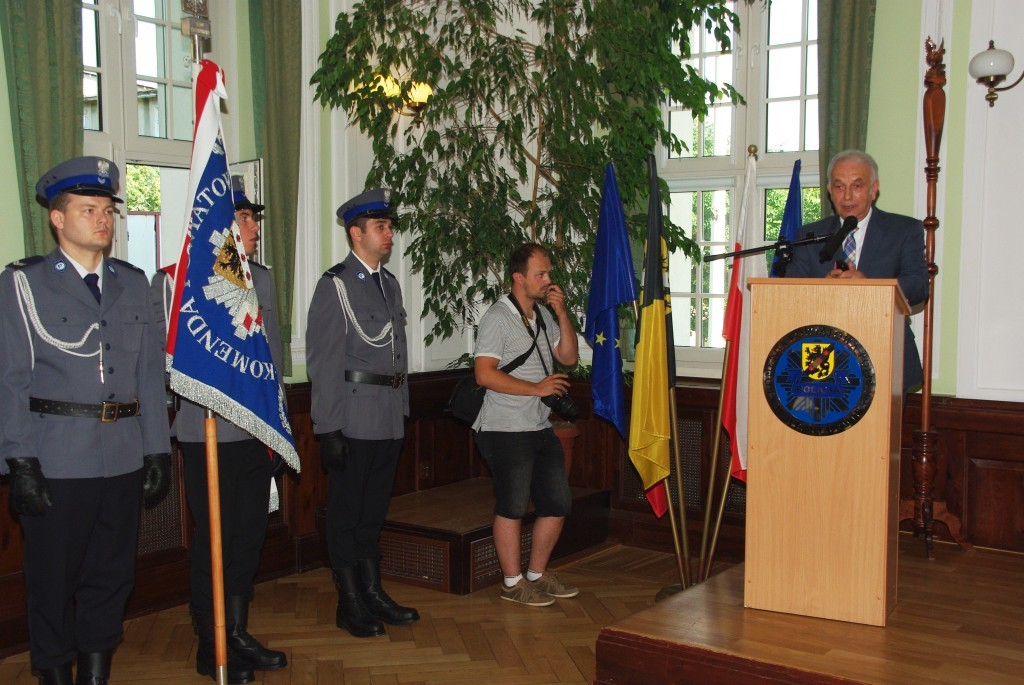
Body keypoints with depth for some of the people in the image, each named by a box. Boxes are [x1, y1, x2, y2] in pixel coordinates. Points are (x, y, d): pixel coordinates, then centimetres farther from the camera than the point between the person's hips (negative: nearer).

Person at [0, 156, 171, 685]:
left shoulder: (132, 283, 11)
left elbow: (150, 370, 10)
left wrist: (158, 451, 6)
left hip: (123, 458, 4)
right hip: (56, 460, -4)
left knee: (112, 573, 13)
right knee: (53, 578, 6)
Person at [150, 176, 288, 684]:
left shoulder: (261, 279, 12)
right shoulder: (174, 281, -8)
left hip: (257, 433, 6)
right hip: (208, 435, -6)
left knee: (249, 537, 13)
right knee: (212, 541, 4)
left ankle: (238, 635, 29)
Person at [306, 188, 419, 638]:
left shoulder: (389, 284, 14)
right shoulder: (335, 285, -9)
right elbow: (322, 362, -13)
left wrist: (403, 410, 14)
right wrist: (328, 428, -16)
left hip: (389, 422, 7)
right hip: (352, 422, -7)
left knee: (374, 513, 16)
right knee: (346, 513, 4)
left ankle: (373, 593, 27)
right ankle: (349, 605, 14)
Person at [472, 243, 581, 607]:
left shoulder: (543, 315, 14)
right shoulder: (497, 317, -12)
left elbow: (569, 357, 13)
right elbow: (485, 374, -19)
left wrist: (561, 313, 1)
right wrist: (537, 388, -17)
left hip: (540, 427, 8)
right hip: (505, 430, -8)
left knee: (557, 503, 11)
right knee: (512, 507, 1)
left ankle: (537, 574, 26)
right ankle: (513, 583, 15)